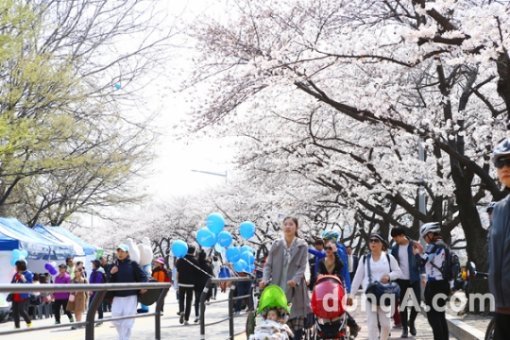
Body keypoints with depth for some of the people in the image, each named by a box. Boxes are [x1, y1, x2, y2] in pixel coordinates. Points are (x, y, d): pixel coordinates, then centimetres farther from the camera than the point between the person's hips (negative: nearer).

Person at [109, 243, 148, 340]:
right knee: (116, 319, 0)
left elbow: (143, 276, 1)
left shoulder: (133, 264, 1)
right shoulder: (114, 266, 9)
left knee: (127, 321, -5)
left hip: (131, 296, -3)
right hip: (117, 297, 3)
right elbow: (109, 282, 7)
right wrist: (111, 274, -11)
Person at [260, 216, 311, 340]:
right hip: (278, 286, 1)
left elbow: (302, 267, -4)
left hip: (295, 288, -1)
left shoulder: (302, 245, 3)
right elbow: (268, 264, 7)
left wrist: (295, 280, -22)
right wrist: (265, 279, -11)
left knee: (296, 318, -2)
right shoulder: (276, 244, 8)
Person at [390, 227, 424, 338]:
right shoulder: (395, 248, 1)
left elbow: (421, 261, -3)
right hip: (401, 279, 2)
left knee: (417, 301, 2)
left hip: (414, 278, -1)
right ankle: (405, 328, 11)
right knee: (402, 304, 3)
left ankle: (411, 322, 27)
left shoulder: (414, 245, -6)